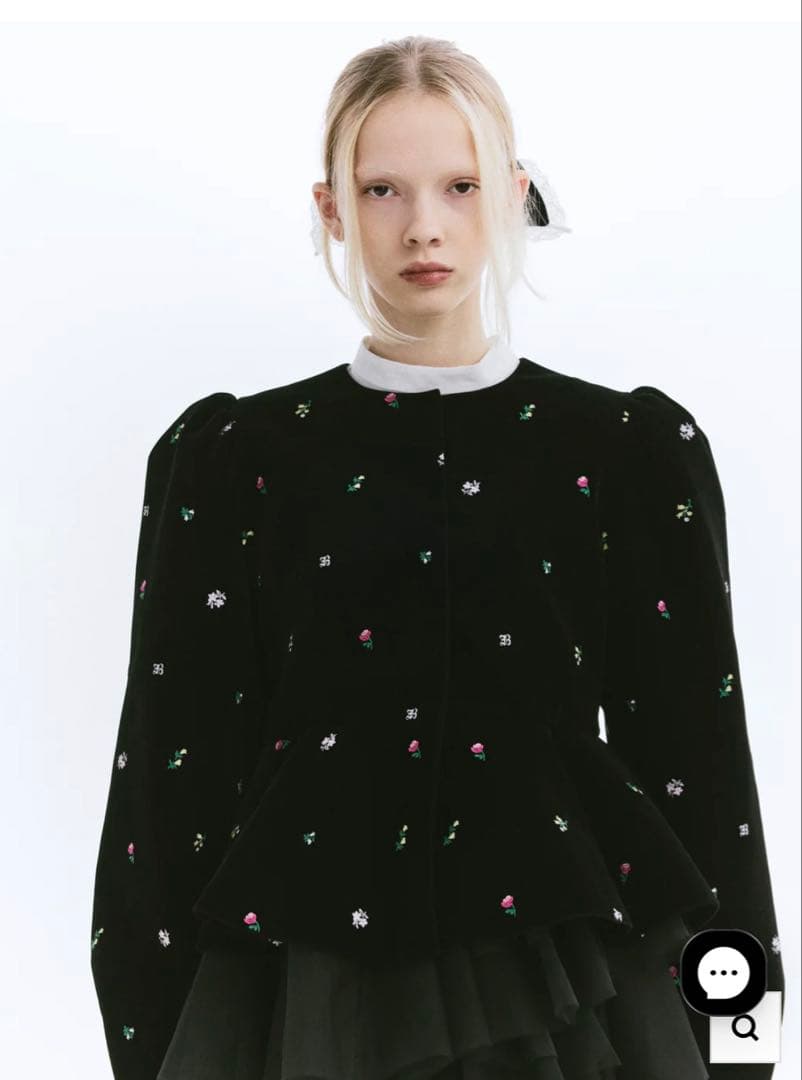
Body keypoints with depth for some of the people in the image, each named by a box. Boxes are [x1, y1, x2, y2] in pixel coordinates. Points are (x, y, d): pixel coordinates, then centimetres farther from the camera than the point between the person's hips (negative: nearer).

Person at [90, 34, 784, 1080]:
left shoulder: (639, 450, 1)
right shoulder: (235, 457, 1)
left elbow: (696, 771, 1)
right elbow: (178, 776, 1)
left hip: (573, 984, 0)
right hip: (303, 983, 0)